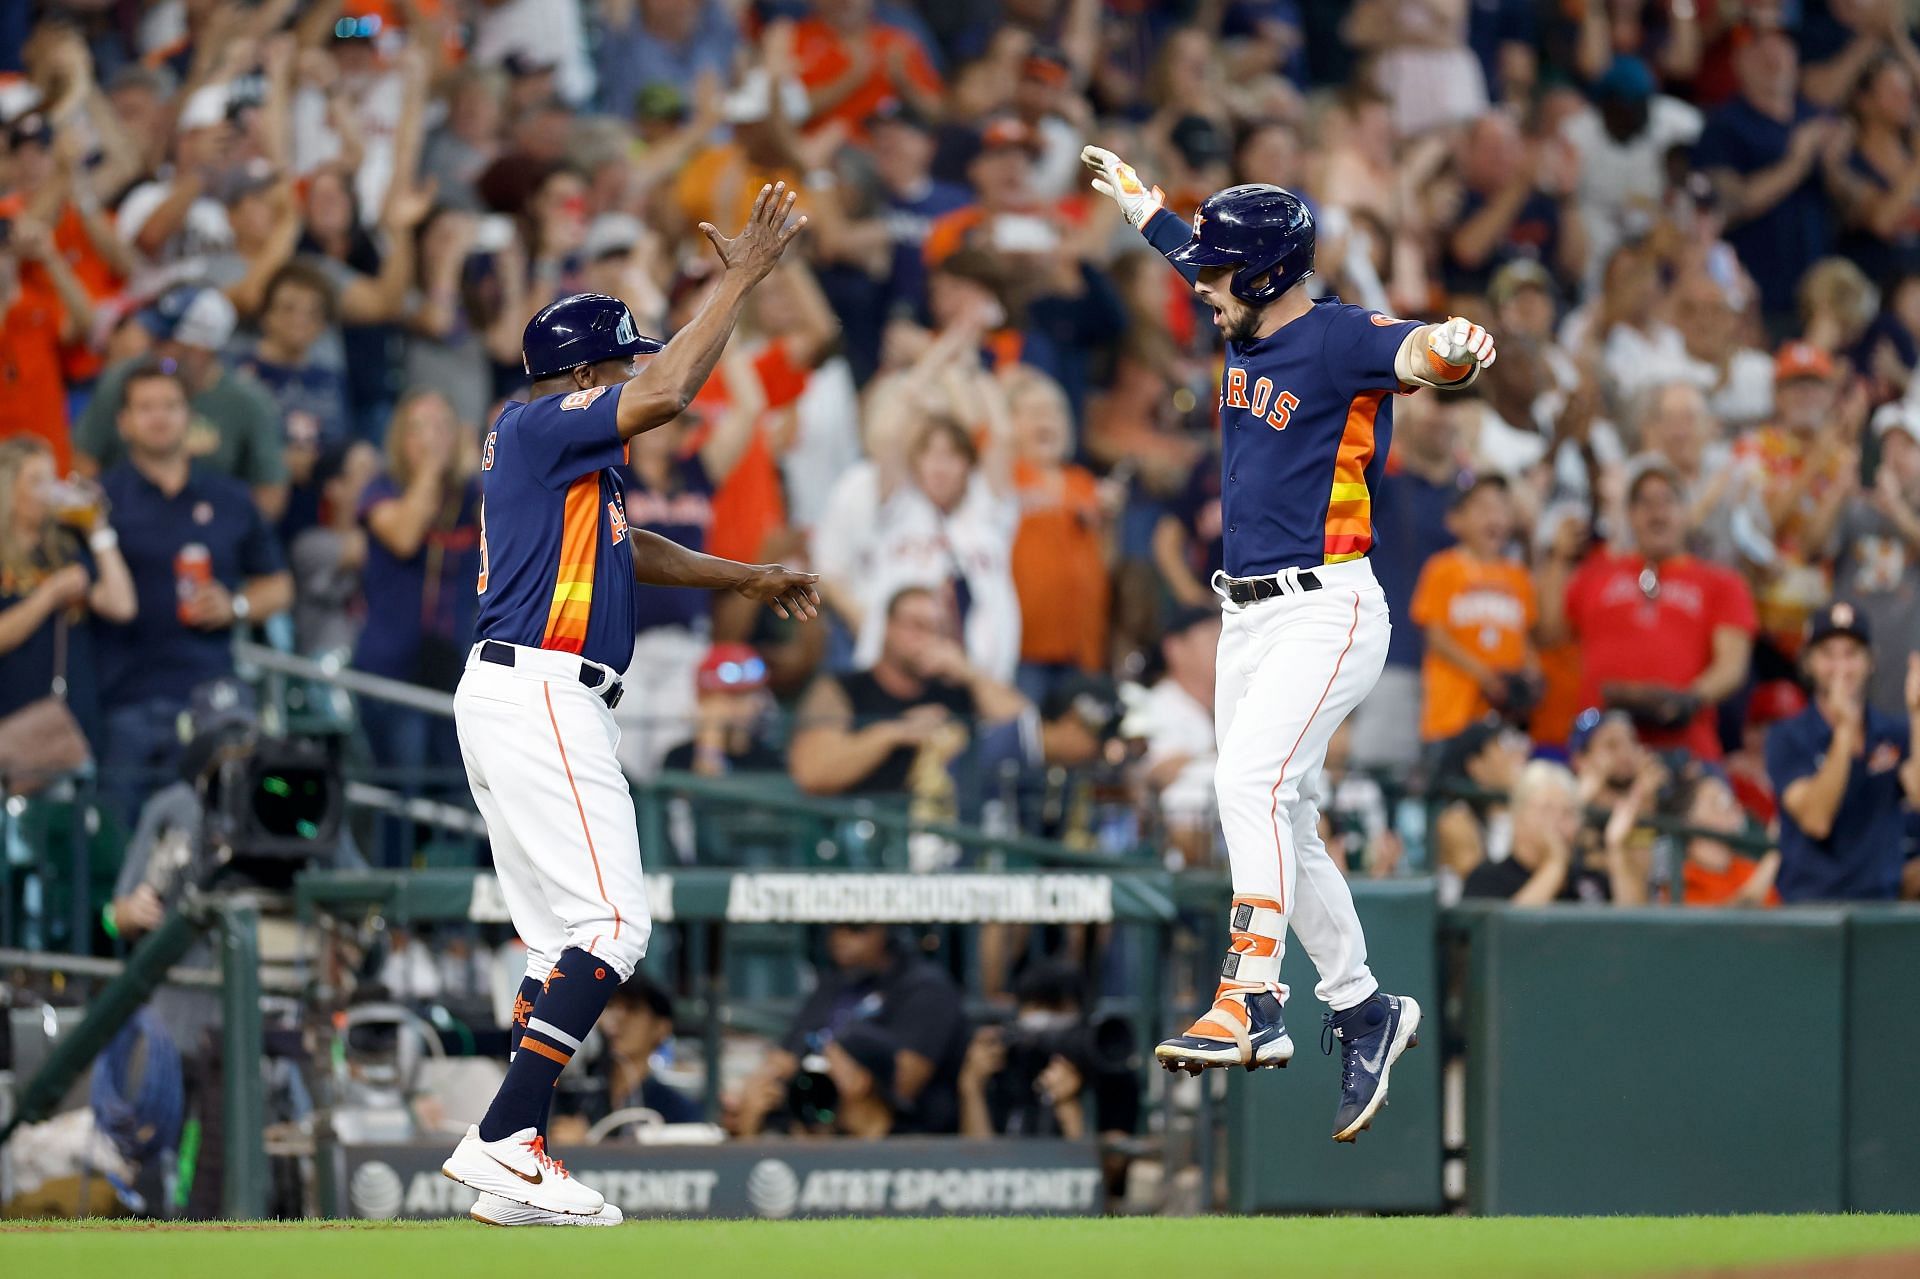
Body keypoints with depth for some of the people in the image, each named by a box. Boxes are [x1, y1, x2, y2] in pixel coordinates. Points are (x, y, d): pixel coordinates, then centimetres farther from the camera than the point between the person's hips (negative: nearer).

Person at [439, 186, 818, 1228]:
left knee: (564, 940, 12)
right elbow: (666, 395, -23)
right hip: (537, 698, -11)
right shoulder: (540, 425, -10)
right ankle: (500, 1141, -19)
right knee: (611, 924, -14)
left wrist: (747, 579, 33)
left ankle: (513, 1152, 8)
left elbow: (627, 550, 34)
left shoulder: (561, 448, 21)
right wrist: (742, 280, -17)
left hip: (508, 700, 11)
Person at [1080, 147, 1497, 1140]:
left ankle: (1251, 1000, -30)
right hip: (1247, 619, 9)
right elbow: (1191, 250, 32)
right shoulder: (1245, 330, 11)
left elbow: (1413, 353, -35)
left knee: (1249, 785, -25)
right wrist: (1135, 197, 49)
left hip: (1325, 612, -9)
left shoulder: (1342, 340, -14)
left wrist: (1451, 347, -58)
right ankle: (1362, 1012, 22)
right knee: (1278, 826, 11)